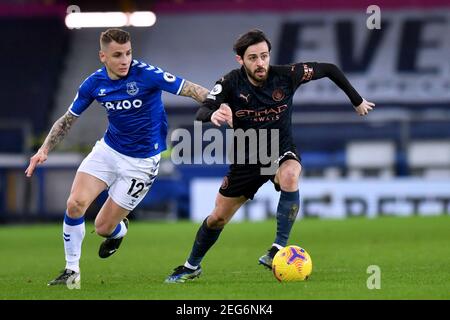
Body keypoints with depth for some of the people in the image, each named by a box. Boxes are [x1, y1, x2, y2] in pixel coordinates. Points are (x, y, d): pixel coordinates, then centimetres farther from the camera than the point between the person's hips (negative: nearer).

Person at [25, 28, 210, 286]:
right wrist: (44, 150, -3)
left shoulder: (146, 74, -20)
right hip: (108, 149, 4)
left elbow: (191, 90, -24)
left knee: (103, 227, -2)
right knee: (76, 204, -17)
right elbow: (68, 120, 7)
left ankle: (119, 230, 39)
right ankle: (72, 271, 2)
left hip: (142, 161, -4)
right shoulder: (95, 83, -6)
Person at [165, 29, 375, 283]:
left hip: (282, 152, -1)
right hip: (246, 159, 1)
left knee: (290, 176, -38)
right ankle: (192, 266, 34)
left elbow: (329, 69, -6)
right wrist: (212, 114, -54)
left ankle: (280, 249, -32)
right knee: (217, 218, 7)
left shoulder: (286, 76, -19)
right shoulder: (231, 83, -18)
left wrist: (357, 101, 1)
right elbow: (201, 113, -29)